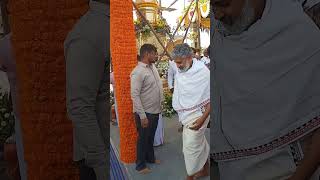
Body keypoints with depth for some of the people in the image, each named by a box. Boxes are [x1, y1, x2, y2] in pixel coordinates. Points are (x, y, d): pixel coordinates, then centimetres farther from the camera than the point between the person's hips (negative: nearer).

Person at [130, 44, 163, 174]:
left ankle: (150, 157, 45)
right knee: (143, 139, 10)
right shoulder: (138, 72, -21)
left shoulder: (153, 67, 5)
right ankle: (140, 165, 29)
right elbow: (135, 95, -24)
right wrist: (142, 116, -24)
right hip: (145, 112, -8)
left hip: (155, 110, 8)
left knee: (151, 137, 24)